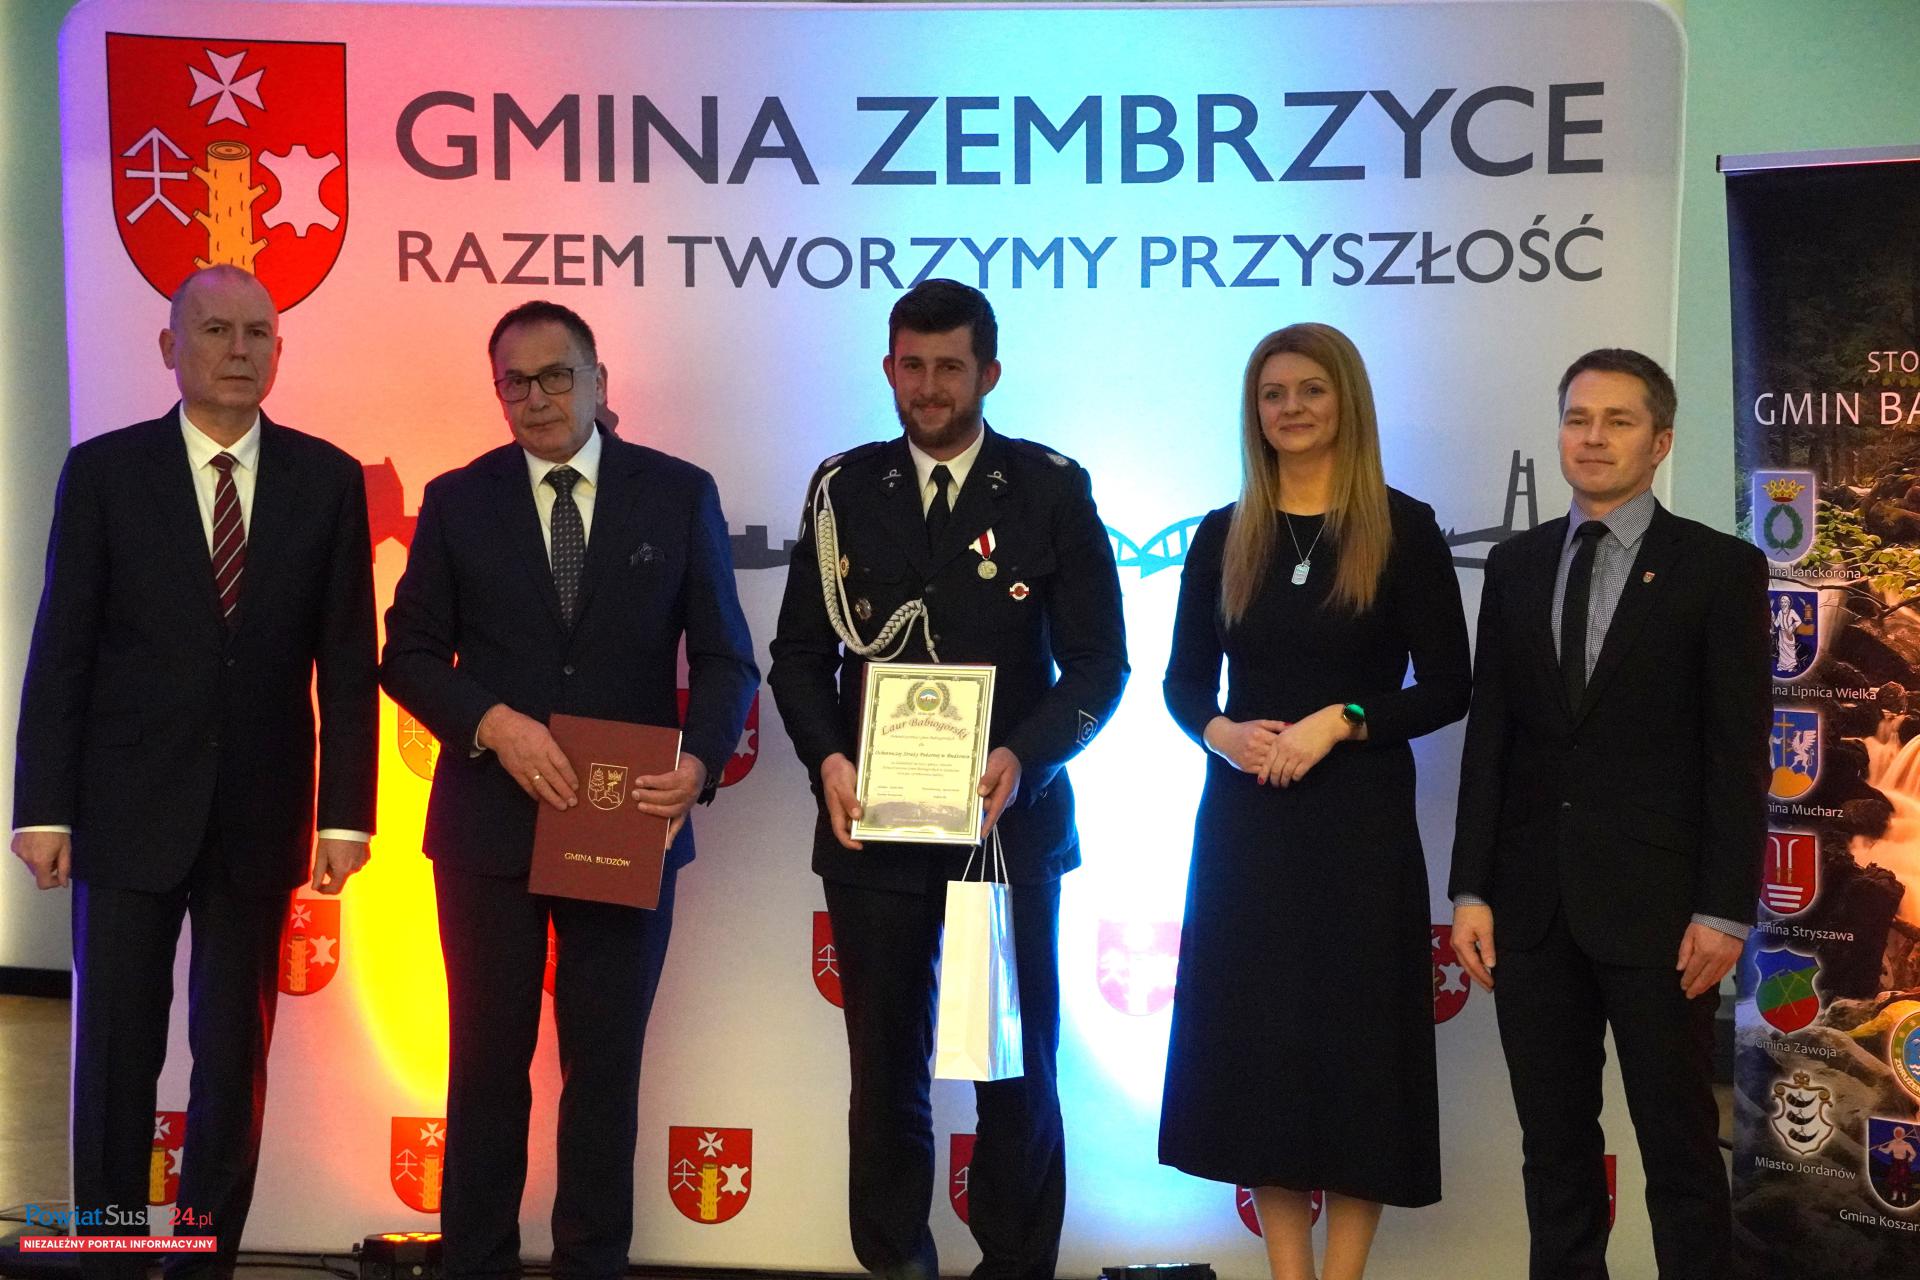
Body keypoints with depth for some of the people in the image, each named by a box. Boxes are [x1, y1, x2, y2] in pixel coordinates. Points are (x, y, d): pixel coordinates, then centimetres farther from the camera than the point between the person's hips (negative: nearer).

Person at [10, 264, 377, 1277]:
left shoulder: (326, 478, 2)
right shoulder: (104, 470, 0)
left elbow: (346, 658, 2)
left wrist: (345, 811, -3)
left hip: (257, 815, 1)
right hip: (128, 809, -1)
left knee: (234, 1057, 8)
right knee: (115, 1050, 5)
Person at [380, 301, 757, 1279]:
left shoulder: (679, 494, 1)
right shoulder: (457, 501, 3)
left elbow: (724, 655, 1)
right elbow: (408, 653, 3)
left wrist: (700, 762, -17)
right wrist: (494, 725, -15)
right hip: (489, 821, 1)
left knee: (606, 1067, 9)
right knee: (487, 1061, 10)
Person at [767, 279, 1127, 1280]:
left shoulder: (1051, 491, 0)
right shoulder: (844, 489, 6)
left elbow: (1099, 660, -2)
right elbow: (800, 653, 7)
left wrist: (1025, 756, -18)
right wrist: (826, 759, -10)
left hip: (1011, 821, -1)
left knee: (1018, 1066, 6)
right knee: (886, 1066, 10)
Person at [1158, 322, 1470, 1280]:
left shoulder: (1402, 528, -2)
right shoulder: (1224, 536, 7)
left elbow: (1446, 688, -4)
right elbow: (1183, 681, 10)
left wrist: (1339, 720, -16)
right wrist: (1219, 731, -11)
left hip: (1359, 819, -3)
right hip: (1245, 820, 3)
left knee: (1354, 1038, 2)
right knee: (1256, 1041, 5)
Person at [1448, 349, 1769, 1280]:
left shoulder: (1720, 568, -2)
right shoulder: (1515, 565, 10)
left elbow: (1738, 753, -5)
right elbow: (1489, 735, 7)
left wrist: (1724, 911, -10)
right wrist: (1472, 890, 2)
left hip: (1655, 902, -4)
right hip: (1533, 902, 4)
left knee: (1679, 1144, 5)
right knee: (1554, 1143, 11)